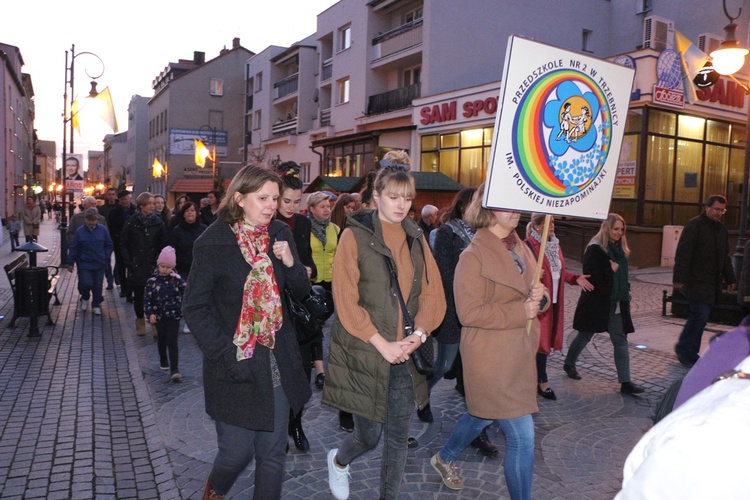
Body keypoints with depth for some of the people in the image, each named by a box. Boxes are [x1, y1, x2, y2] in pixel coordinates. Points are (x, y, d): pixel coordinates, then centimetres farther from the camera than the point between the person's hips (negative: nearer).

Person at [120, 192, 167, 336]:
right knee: (138, 295, 9)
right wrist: (128, 261, -3)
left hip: (153, 266, 0)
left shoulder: (158, 222, 1)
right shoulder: (132, 222, -1)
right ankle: (140, 322, 23)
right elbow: (123, 244, 4)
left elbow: (163, 243, 3)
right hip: (136, 266, 0)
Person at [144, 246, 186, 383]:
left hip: (174, 316, -2)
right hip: (159, 316, 2)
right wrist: (150, 313, -14)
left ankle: (174, 370, -7)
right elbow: (147, 298, -6)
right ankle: (163, 360, 44)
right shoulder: (152, 281, -7)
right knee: (162, 340, 20)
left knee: (172, 342, -5)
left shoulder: (177, 279, -6)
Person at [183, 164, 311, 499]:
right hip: (235, 364, -3)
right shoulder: (213, 242, -10)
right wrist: (225, 354, -15)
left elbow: (302, 291, 7)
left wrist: (291, 263, -13)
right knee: (236, 453, 7)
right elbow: (194, 307, -8)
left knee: (273, 454, 11)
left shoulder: (280, 234, 3)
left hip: (278, 364, 4)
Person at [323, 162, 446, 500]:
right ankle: (338, 461, 43)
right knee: (369, 436, 9)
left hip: (405, 354, 4)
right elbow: (346, 301, -12)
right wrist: (382, 344, -14)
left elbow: (433, 293, 6)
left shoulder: (416, 238, 9)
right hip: (365, 353, -4)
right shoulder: (355, 235, -7)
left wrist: (418, 334, -9)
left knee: (398, 437, 10)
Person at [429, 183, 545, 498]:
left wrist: (539, 297, -8)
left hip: (519, 354, 9)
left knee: (482, 414, 26)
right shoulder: (473, 256, -16)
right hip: (491, 357, -9)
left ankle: (444, 458, 50)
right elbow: (469, 313, -20)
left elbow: (532, 295, 16)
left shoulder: (521, 249, 10)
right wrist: (520, 311, -21)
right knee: (522, 436, -5)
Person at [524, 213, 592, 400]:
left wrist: (576, 278, 6)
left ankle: (534, 377, 25)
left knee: (547, 339, 12)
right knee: (541, 340, -2)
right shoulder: (528, 246, -13)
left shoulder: (555, 245, 13)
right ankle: (543, 383, 10)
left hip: (554, 301, 8)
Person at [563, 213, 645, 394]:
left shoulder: (620, 248, 10)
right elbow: (589, 275, -21)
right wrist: (611, 270, -19)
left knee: (621, 341, 2)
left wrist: (626, 291, 11)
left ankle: (625, 382, 3)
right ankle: (569, 364, 34)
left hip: (617, 304, 7)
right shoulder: (595, 249, -14)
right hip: (597, 303, -6)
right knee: (585, 336, 11)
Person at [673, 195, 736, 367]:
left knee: (699, 316, 9)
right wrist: (679, 278, -20)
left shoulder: (722, 229, 16)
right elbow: (683, 253, -15)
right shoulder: (695, 225, -9)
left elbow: (725, 257, 26)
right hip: (696, 281, -8)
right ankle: (685, 349, 0)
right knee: (700, 314, -12)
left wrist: (729, 278, 21)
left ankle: (686, 350, 18)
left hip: (712, 282, 8)